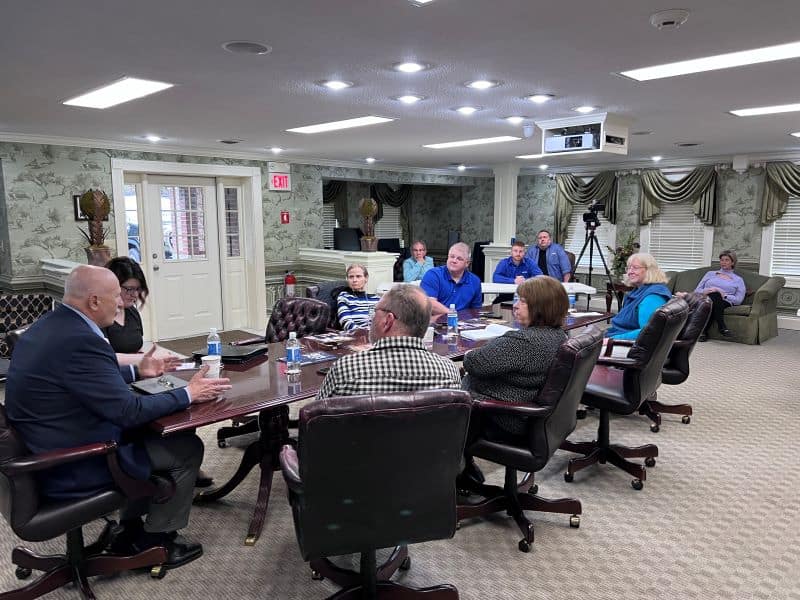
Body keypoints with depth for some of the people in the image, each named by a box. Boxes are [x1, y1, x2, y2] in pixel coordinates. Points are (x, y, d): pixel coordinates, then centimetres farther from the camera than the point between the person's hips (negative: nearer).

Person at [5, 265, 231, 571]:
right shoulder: (79, 340, -29)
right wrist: (189, 394, -14)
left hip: (44, 453, 10)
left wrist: (136, 371, 18)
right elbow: (128, 411, -25)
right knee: (187, 447, -1)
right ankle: (156, 541, 18)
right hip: (72, 468, -10)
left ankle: (131, 531, 31)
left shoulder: (49, 325, 3)